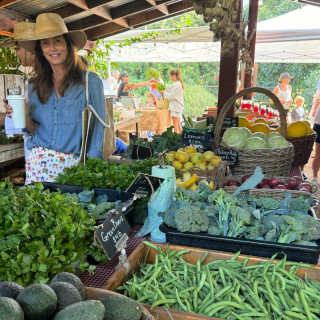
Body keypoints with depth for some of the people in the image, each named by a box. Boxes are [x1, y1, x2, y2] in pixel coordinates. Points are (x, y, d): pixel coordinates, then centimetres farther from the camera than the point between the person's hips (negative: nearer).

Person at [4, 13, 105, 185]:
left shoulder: (90, 81, -5)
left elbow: (98, 126, -4)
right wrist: (23, 116, -8)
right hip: (38, 163, 3)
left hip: (73, 165, -3)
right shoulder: (35, 86, 8)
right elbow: (34, 129, 13)